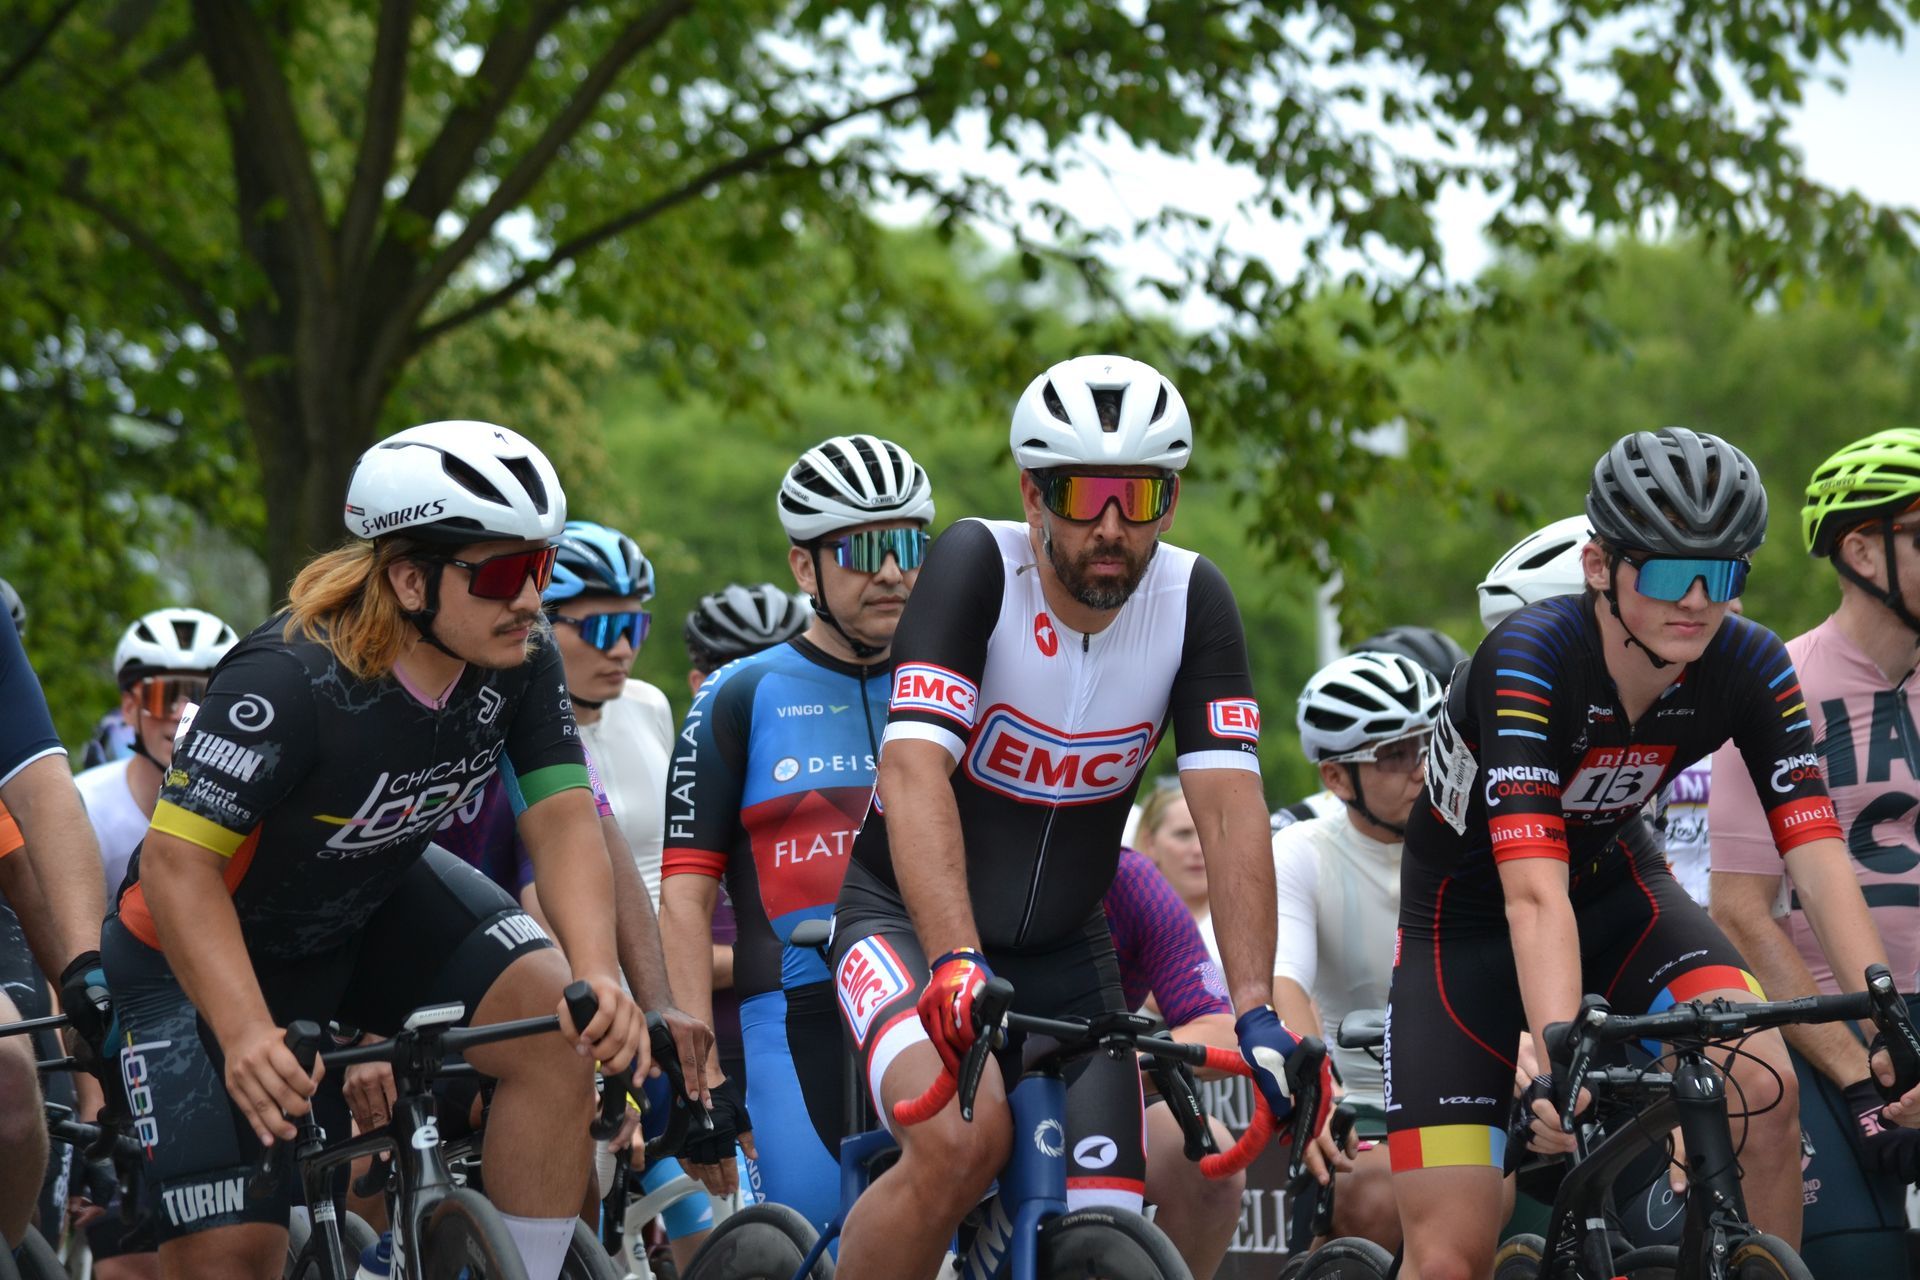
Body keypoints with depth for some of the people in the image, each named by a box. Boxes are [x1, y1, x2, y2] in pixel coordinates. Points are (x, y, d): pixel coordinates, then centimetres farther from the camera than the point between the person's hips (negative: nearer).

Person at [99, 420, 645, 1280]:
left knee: (557, 1026, -22)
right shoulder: (289, 681, -33)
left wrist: (597, 976, -38)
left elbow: (563, 821, -19)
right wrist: (246, 1033, -47)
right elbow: (178, 863, -34)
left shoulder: (521, 663, -16)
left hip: (373, 905, 5)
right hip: (209, 950, -5)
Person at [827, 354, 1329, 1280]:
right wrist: (957, 963, -45)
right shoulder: (977, 566, -21)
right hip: (910, 923, -4)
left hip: (1062, 956, 4)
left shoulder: (1193, 602, -11)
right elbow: (914, 773, -32)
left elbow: (1228, 809, -17)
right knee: (964, 1138, -32)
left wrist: (1255, 1011, -28)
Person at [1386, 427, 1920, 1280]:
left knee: (1762, 1086, -26)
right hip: (1469, 914, -3)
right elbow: (1534, 894, -41)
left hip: (1612, 885, 3)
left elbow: (1819, 858, -25)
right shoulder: (1528, 660, -32)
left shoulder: (1748, 667, -19)